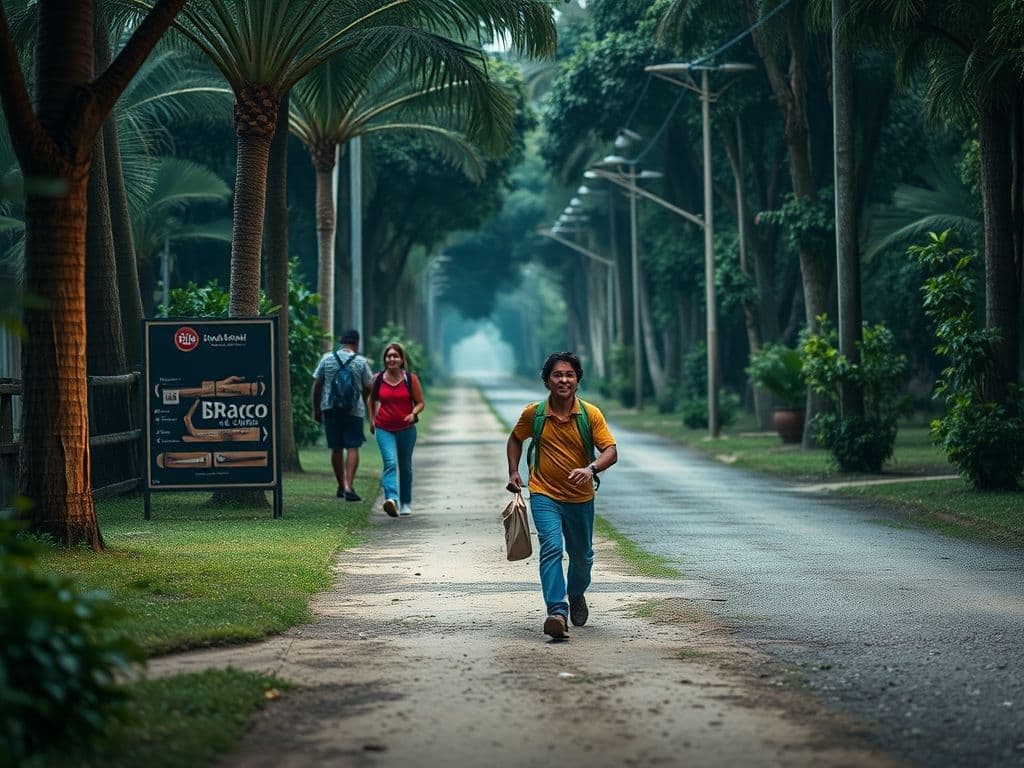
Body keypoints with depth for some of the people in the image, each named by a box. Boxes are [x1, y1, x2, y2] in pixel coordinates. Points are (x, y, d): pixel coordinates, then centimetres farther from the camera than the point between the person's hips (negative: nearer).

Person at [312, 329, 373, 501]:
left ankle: (341, 486, 20)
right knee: (352, 448, -3)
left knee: (336, 448, 12)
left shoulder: (327, 359, 3)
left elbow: (316, 385, 5)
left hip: (330, 409, 3)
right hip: (354, 410, -3)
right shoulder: (361, 362, -2)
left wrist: (316, 409, 13)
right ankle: (349, 486, -15)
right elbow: (367, 389, 3)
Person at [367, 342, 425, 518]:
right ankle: (392, 499, -36)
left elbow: (420, 403, 0)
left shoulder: (411, 379, -4)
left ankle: (406, 503, 30)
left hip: (406, 429, 1)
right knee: (390, 463, -20)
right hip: (384, 429, -1)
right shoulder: (378, 379, 0)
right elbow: (372, 400, 17)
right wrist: (372, 420, 14)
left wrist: (413, 414, -19)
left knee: (405, 467, 14)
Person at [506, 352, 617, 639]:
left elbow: (611, 451, -15)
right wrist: (513, 472, 3)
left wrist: (591, 469, -34)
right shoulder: (533, 413, -5)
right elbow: (515, 439, 15)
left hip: (581, 498, 2)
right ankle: (557, 612, -30)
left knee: (582, 556, 17)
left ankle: (576, 595, 48)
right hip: (544, 495, -2)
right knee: (551, 547, -23)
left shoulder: (591, 414, -9)